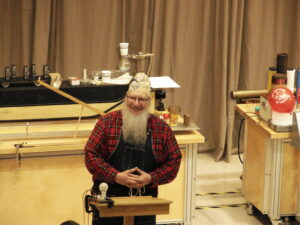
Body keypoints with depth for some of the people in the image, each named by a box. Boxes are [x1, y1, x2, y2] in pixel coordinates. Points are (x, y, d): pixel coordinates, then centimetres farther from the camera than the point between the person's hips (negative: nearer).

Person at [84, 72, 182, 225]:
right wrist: (116, 176, -16)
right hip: (107, 201, -2)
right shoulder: (107, 122, -1)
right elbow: (91, 155, -5)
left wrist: (151, 178, -11)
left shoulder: (161, 128, 4)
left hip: (145, 204, 2)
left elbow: (174, 161, 6)